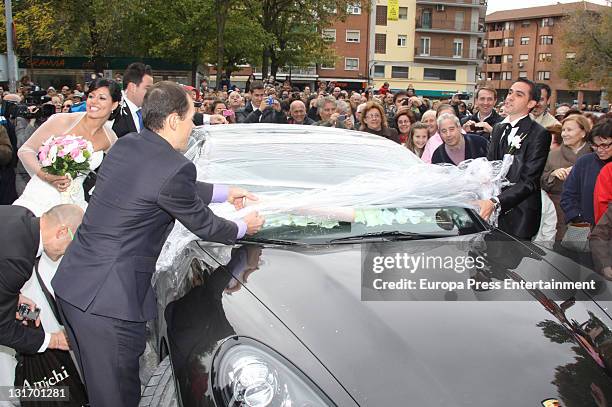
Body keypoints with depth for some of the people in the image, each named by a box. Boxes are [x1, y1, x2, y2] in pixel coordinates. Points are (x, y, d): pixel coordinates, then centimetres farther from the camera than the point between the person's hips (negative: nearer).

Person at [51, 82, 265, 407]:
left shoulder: (125, 145, 7)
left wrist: (225, 192, 30)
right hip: (108, 300, -9)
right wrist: (243, 228, 15)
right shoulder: (175, 169, -19)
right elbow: (204, 226, -4)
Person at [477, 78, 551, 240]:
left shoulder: (539, 134, -11)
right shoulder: (498, 128, 12)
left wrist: (495, 202, -30)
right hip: (494, 213, 6)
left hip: (518, 216, -6)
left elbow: (529, 182, -18)